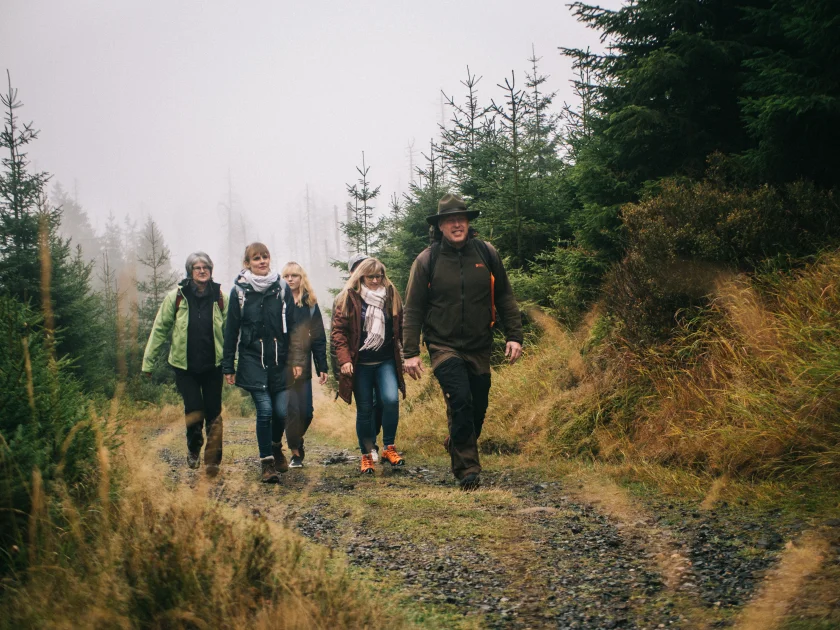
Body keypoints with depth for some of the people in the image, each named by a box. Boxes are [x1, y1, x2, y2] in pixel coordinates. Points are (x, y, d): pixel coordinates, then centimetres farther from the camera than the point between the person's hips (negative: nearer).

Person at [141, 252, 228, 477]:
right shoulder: (177, 296, -3)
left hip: (213, 365, 2)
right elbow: (160, 329, 1)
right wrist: (148, 362, 1)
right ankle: (193, 449, 18)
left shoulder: (219, 297, 1)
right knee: (194, 411, -10)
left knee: (214, 414, 3)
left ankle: (212, 461, 15)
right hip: (185, 365, -1)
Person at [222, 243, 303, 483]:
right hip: (252, 359, -2)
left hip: (279, 360, 2)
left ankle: (276, 447, 30)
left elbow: (293, 326, 6)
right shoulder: (239, 291, 1)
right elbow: (231, 330, 4)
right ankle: (267, 463, 2)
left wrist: (296, 359, 0)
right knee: (264, 410, -10)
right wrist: (228, 366, 3)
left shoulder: (282, 288, 5)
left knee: (281, 411, 0)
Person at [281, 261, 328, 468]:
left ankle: (295, 442, 29)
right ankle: (296, 452, 5)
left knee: (306, 412, 2)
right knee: (292, 410, -9)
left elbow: (319, 338, 7)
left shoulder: (310, 304, 7)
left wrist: (322, 367, 3)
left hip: (302, 365, 3)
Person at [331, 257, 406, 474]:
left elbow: (398, 328, 13)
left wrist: (400, 355, 7)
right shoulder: (349, 298, -4)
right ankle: (366, 456, 16)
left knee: (391, 399, -20)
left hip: (386, 362, 1)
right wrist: (344, 359, -13)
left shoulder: (391, 296, 5)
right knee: (364, 410, 4)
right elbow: (338, 331, -4)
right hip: (360, 364, -1)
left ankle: (388, 448, -4)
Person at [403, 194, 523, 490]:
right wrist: (411, 352, -5)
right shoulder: (427, 260, -5)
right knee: (460, 401, -19)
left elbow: (504, 297, 8)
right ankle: (467, 469, -11)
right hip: (444, 347, -3)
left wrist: (514, 336, 1)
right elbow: (413, 310, -1)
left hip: (479, 348, 3)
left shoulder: (486, 253, 1)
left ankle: (457, 446, 36)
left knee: (478, 408, 9)